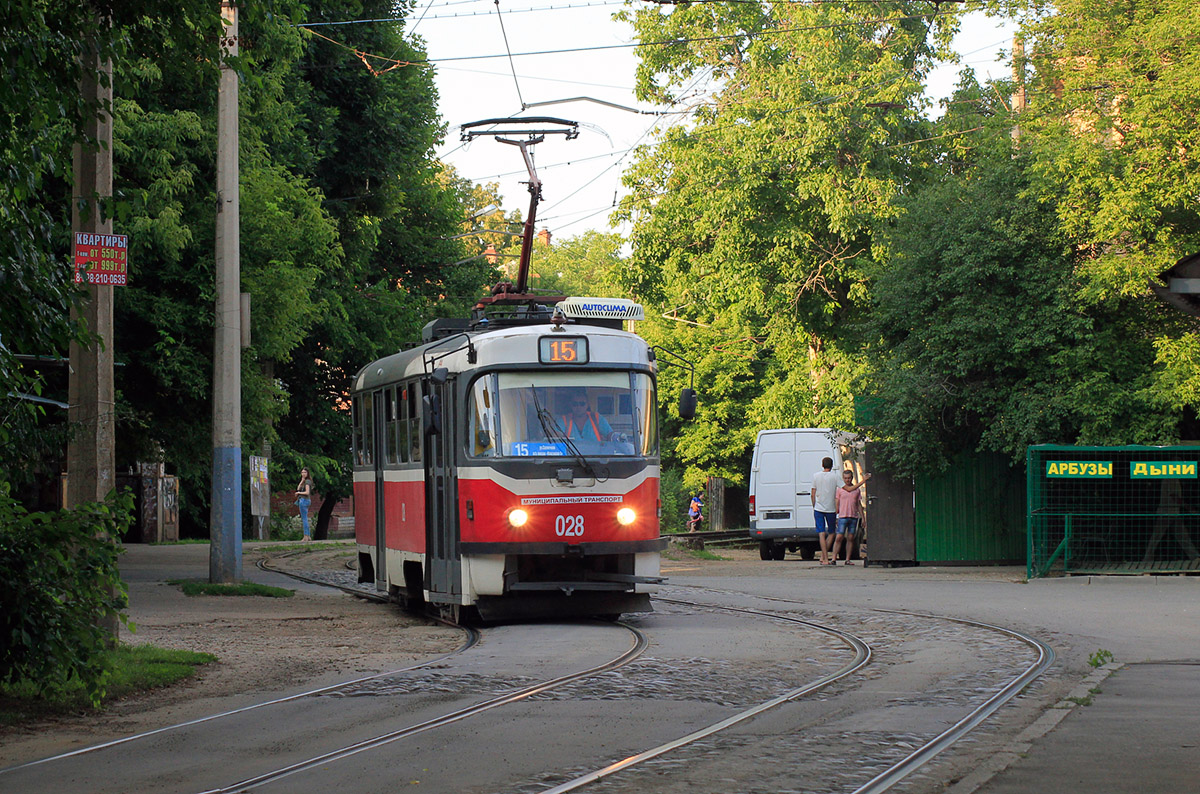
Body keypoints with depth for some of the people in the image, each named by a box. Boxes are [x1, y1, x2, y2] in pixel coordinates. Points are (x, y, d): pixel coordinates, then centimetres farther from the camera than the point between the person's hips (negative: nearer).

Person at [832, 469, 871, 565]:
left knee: (850, 538, 3)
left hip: (854, 517, 3)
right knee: (839, 538, -9)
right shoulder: (840, 489, 4)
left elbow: (859, 505, 15)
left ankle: (848, 559, 7)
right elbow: (837, 504, 6)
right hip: (843, 516, -3)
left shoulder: (857, 490, 12)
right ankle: (834, 558, -9)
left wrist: (862, 517, 12)